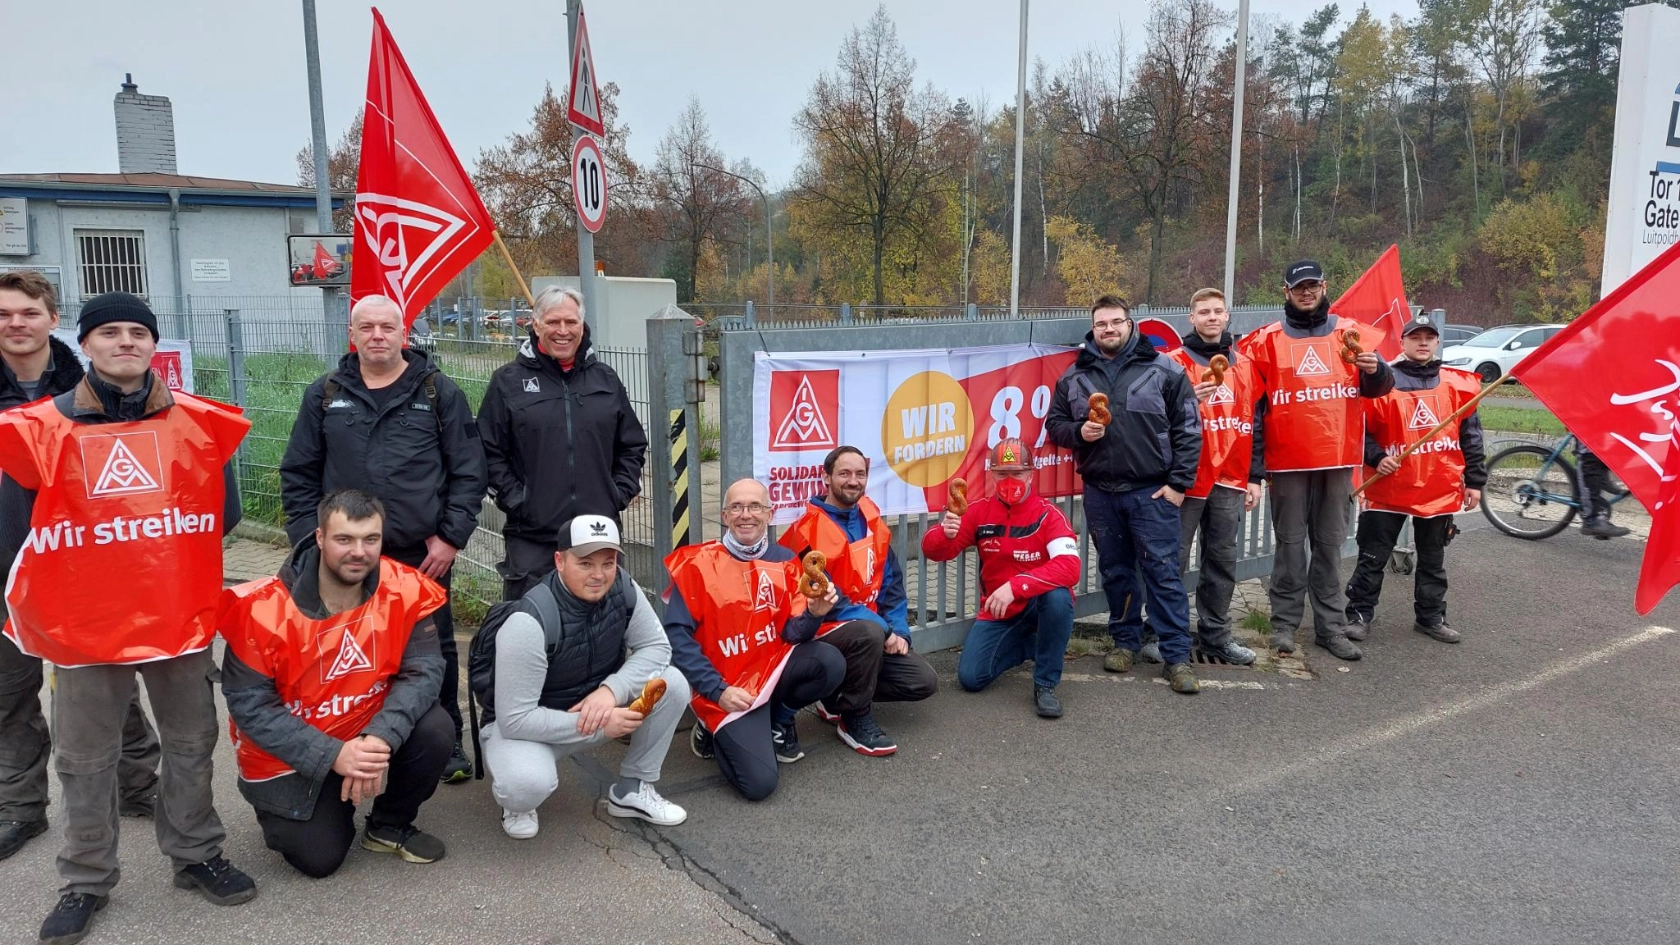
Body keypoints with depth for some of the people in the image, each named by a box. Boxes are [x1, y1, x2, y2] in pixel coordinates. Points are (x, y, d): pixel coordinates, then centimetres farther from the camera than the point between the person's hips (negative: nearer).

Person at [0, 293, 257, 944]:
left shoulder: (197, 419, 3)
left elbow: (223, 511, 11)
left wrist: (183, 562, 2)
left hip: (180, 614, 2)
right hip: (84, 619, -1)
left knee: (190, 742, 14)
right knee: (85, 758, 11)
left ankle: (195, 855, 30)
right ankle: (86, 880, 27)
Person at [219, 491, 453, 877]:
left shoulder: (406, 590, -18)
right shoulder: (263, 608, -23)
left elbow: (423, 670, -20)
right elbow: (249, 704, -20)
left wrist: (381, 737, -37)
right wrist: (332, 755, -28)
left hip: (371, 729, 2)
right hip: (290, 754, -2)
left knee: (435, 731, -25)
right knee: (319, 858, -10)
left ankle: (390, 826, 4)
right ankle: (281, 808, 26)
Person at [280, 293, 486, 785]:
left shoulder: (439, 391, 1)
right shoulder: (325, 394, 7)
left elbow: (468, 471, 0)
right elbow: (298, 475, 9)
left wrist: (452, 536, -6)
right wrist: (310, 536, 1)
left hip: (424, 554, -1)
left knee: (435, 650, 8)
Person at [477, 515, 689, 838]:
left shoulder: (621, 588, -15)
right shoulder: (530, 621, -31)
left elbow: (656, 647, -10)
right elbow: (515, 719, -29)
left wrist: (612, 689, -28)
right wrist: (600, 726, -29)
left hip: (595, 702, 5)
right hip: (523, 723, -5)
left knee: (672, 684, -16)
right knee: (527, 783, -37)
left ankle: (632, 789, 4)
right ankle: (518, 803, 3)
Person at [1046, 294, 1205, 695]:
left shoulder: (1164, 370, -1)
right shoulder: (1075, 376, 8)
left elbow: (1188, 429, -2)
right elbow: (1054, 423, 14)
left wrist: (1179, 483, -6)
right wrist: (1078, 432, -9)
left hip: (1152, 492, -3)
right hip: (1100, 493, 3)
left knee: (1163, 572, -2)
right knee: (1115, 571, 12)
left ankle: (1176, 656, 4)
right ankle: (1126, 642, 27)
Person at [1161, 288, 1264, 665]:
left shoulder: (1245, 366, 13)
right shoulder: (1174, 362, -2)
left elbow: (1252, 424, 14)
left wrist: (1254, 477, 10)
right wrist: (1189, 400, -26)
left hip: (1230, 481, 5)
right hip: (1186, 479, -4)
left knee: (1222, 560, 11)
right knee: (1174, 560, 0)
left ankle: (1215, 635, 21)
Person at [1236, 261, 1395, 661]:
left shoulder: (1352, 333, 9)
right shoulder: (1265, 341, 3)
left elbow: (1379, 387, 5)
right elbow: (1253, 407, 2)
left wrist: (1374, 369, -19)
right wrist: (1255, 465, -3)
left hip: (1339, 459, 2)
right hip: (1287, 462, -2)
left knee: (1330, 544, 7)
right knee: (1290, 544, 3)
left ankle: (1331, 626, 13)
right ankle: (1285, 622, 12)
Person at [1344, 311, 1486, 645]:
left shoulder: (1458, 385, 5)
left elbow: (1471, 436, 7)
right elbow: (1363, 429, -1)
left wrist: (1474, 481, 5)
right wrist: (1376, 457, -16)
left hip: (1440, 489, 3)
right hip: (1389, 488, -3)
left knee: (1433, 559, 15)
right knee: (1373, 557, 3)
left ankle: (1431, 617, 28)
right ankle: (1359, 614, 14)